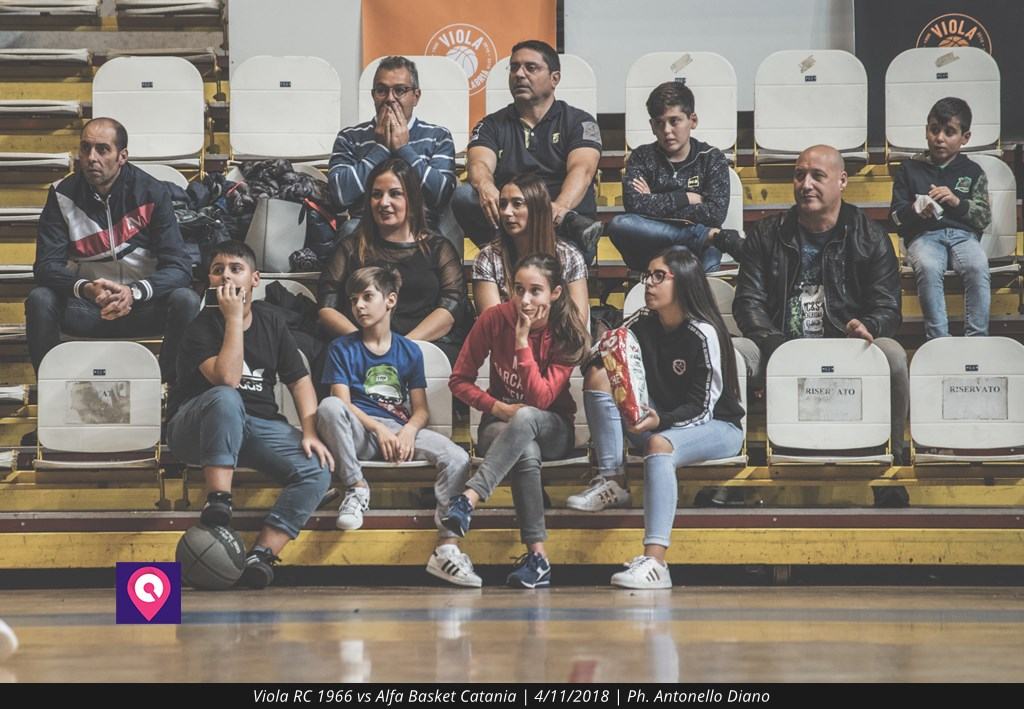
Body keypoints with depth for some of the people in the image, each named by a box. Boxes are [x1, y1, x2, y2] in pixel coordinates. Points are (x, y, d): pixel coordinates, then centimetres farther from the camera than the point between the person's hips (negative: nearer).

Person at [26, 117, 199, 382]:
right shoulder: (62, 195, -4)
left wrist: (134, 291, -33)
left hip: (143, 308, 0)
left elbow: (179, 267, -13)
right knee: (40, 300, -28)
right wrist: (86, 289, -33)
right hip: (85, 308, 0)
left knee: (186, 300, -30)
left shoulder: (153, 193, -7)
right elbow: (46, 265, -11)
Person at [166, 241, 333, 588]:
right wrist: (234, 318, -20)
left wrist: (310, 432, -6)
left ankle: (262, 554, -28)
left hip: (259, 426, 5)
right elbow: (227, 379, -24)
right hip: (194, 427, -5)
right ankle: (218, 505, -41)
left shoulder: (271, 320, 10)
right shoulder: (201, 327, -7)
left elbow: (299, 379, 9)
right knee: (225, 399, -40)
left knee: (318, 470, -21)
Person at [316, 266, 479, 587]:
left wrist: (409, 430, -14)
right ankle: (356, 488, -20)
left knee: (456, 458, -26)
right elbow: (342, 402, -3)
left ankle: (447, 548, -31)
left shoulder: (409, 351, 15)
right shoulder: (342, 349, 9)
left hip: (401, 431, 2)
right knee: (328, 407, -36)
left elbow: (421, 409, 10)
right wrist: (378, 429, -18)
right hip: (360, 431, -2)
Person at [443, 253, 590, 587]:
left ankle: (468, 499, -51)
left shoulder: (568, 335, -11)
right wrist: (497, 407, -18)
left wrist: (522, 341, -24)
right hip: (500, 425, 0)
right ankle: (537, 556, -41)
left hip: (552, 430, 0)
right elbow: (460, 380, -1)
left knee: (526, 418, -40)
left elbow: (540, 399, -20)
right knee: (527, 453, -38)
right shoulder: (495, 318, -8)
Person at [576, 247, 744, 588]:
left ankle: (655, 562, -54)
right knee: (601, 376, -11)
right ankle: (612, 479, -17)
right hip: (660, 421, 7)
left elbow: (702, 408, -19)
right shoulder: (642, 325, 3)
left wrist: (660, 421, -36)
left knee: (660, 445, -40)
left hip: (718, 428, -7)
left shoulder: (703, 334, -17)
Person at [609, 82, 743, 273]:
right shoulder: (641, 158, 11)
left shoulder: (711, 158, 9)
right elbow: (634, 204, -9)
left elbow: (715, 213, -7)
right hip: (650, 255, 5)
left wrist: (655, 204, -5)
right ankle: (711, 236, -24)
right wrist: (686, 198, -7)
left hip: (695, 253, -5)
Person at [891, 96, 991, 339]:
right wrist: (915, 211, -10)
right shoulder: (909, 169, 15)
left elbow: (985, 218, 9)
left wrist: (957, 202, -8)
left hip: (964, 234, 1)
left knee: (978, 268, -32)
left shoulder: (973, 171, 16)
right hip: (924, 235, -1)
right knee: (928, 268, -35)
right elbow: (897, 217, 12)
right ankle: (938, 339, -35)